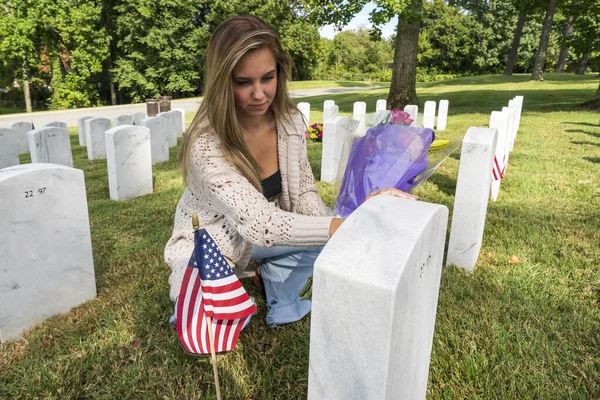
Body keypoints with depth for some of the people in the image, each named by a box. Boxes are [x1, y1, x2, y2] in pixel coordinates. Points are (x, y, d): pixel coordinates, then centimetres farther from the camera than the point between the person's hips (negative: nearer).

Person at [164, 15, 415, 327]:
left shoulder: (290, 122, -14)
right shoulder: (206, 144, -32)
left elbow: (304, 195, -8)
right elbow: (259, 222, -38)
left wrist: (347, 223, -28)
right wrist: (339, 227, -49)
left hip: (259, 237, 5)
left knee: (327, 239, -15)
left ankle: (282, 304, 10)